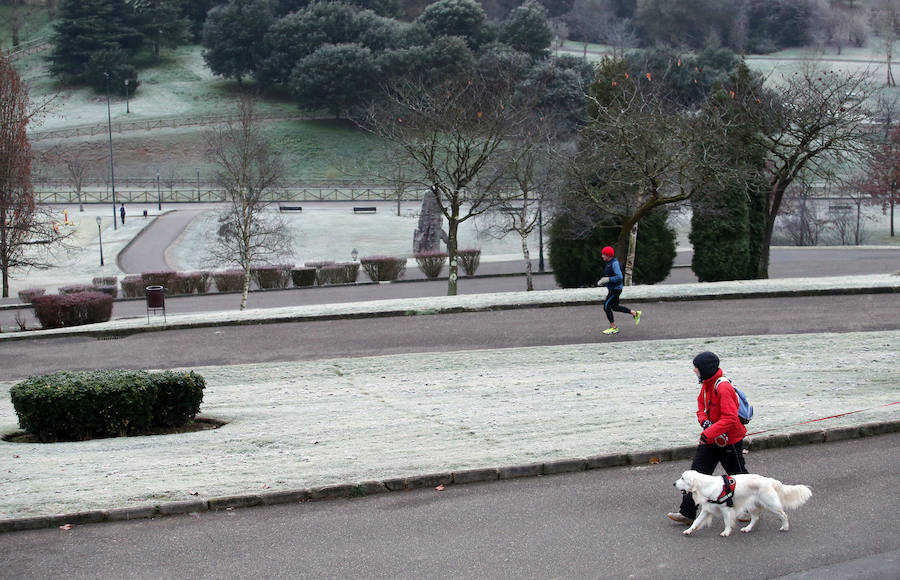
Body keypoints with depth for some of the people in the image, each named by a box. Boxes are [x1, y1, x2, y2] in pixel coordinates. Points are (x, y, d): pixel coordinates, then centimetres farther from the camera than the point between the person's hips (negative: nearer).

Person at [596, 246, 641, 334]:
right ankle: (635, 313, 26)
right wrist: (602, 281, 8)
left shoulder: (615, 263, -22)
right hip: (612, 288, 10)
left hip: (615, 289, -10)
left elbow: (619, 277, -29)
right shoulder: (609, 262, 9)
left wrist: (607, 280, -28)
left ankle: (613, 328, 3)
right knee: (615, 307, 19)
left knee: (606, 307, -6)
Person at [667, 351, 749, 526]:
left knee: (738, 475, 9)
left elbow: (730, 418, -31)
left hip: (729, 441, -8)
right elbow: (701, 407, 14)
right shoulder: (706, 385, 4)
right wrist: (705, 421, -8)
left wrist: (708, 433, -34)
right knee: (697, 472, 2)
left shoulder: (723, 388, -26)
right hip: (710, 439, 8)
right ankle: (687, 513, 4)